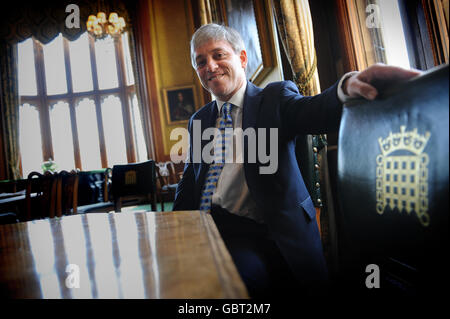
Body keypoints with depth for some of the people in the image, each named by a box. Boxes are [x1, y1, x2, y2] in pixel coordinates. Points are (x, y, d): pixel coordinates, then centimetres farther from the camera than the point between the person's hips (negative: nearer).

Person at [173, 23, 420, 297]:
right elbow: (190, 181, 16)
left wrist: (348, 86, -41)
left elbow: (314, 110, -18)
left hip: (259, 234, -4)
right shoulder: (199, 120, 18)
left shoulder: (276, 97, 4)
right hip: (203, 229, 5)